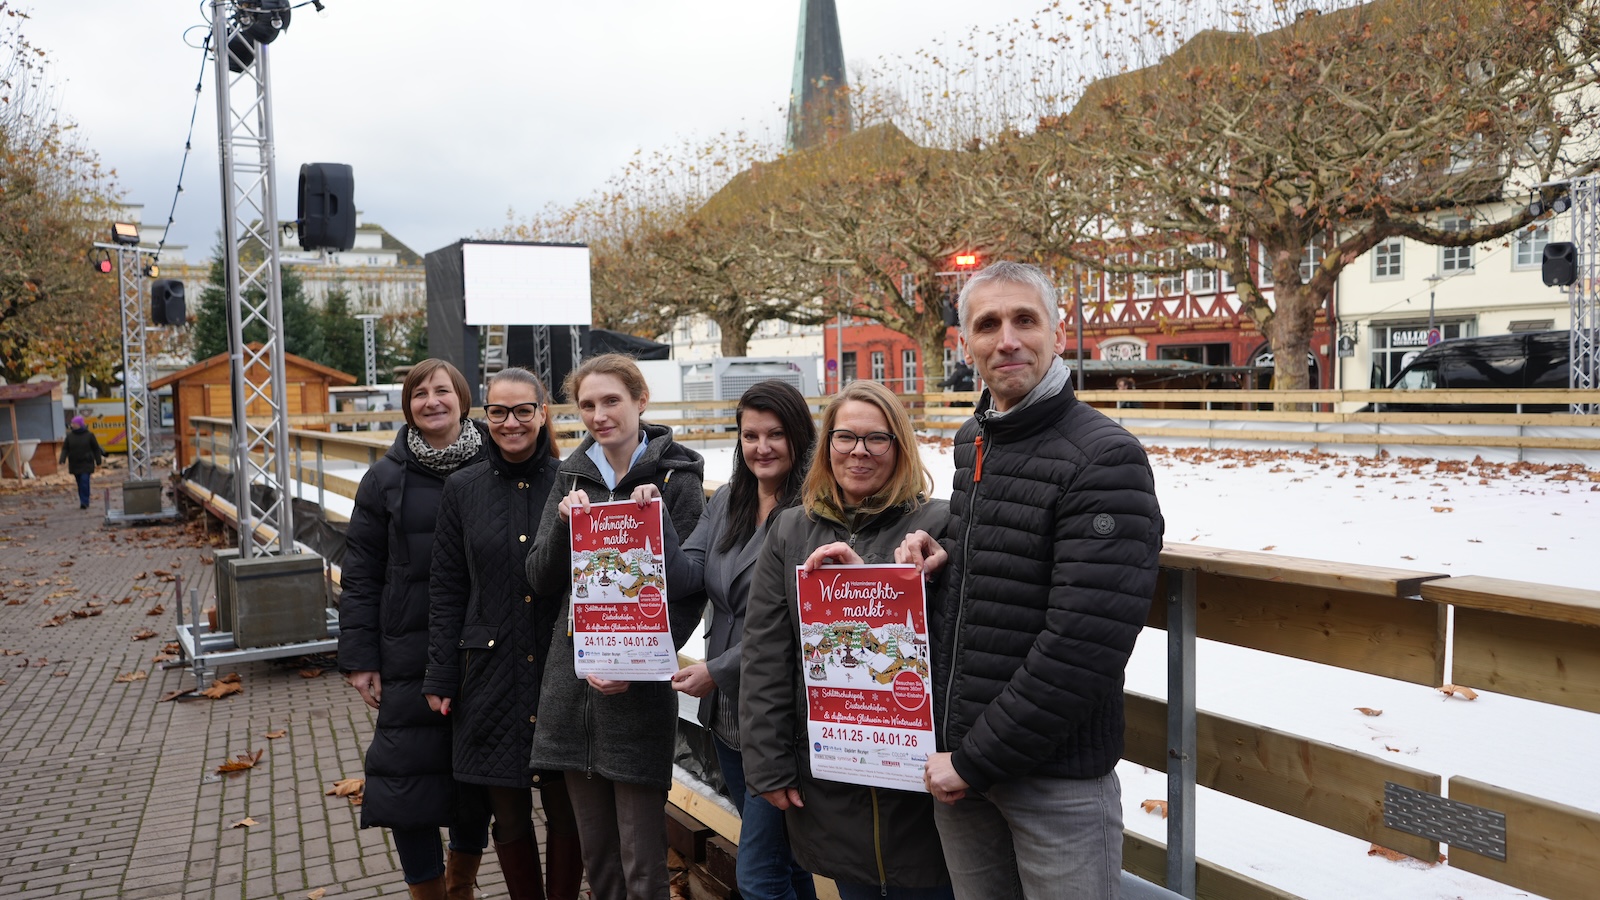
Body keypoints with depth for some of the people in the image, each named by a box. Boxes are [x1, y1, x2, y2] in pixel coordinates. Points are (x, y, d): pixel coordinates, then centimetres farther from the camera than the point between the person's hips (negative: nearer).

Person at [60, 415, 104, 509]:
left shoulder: (89, 435, -2)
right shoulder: (70, 436, 4)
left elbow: (96, 449, 2)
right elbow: (65, 449, 2)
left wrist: (98, 462, 2)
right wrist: (62, 460, -14)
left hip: (86, 463, -3)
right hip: (75, 464, 3)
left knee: (84, 481, -15)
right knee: (80, 483, 8)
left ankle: (84, 502, -13)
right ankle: (83, 502, 18)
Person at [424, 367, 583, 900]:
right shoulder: (463, 489, 5)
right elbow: (446, 591, 7)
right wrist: (440, 678, 4)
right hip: (492, 671, 2)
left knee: (565, 810, 5)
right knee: (508, 812, 11)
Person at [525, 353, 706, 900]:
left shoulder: (676, 478, -5)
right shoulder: (572, 477, 10)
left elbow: (688, 593, -7)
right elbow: (542, 582, 7)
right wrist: (564, 523, -10)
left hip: (639, 691, -4)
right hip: (572, 684, 5)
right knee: (595, 855, 16)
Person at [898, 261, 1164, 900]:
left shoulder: (1106, 458, -18)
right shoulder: (971, 441, 8)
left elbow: (1084, 643, -23)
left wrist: (977, 760, -17)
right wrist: (947, 558, 2)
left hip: (1056, 777, -7)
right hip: (955, 761, 7)